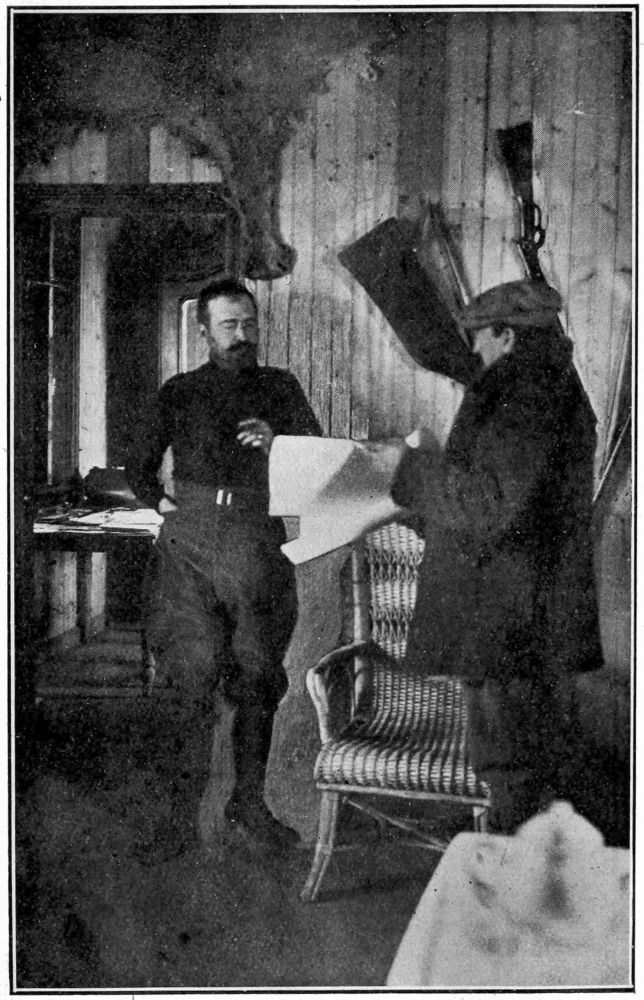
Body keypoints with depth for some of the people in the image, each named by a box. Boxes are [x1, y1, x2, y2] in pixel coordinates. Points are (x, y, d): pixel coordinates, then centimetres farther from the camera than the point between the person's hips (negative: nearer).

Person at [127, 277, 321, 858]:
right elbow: (140, 465, 23)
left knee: (258, 676, 1)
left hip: (257, 538, 1)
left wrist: (276, 443, -11)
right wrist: (160, 501, 8)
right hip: (189, 539, 0)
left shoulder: (280, 387, 16)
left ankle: (249, 803, 15)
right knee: (194, 675, -5)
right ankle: (182, 809, 5)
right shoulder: (179, 392, 16)